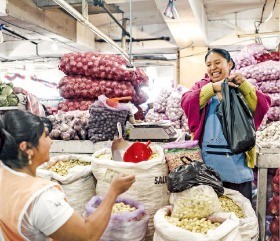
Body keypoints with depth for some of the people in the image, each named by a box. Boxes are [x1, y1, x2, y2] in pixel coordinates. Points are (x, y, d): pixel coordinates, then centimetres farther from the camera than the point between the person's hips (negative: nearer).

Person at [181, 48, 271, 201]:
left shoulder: (244, 89, 9)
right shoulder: (202, 86, 8)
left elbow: (263, 106, -8)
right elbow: (186, 103, -12)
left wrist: (243, 84, -21)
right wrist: (213, 88, -24)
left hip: (238, 161, 0)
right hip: (208, 160, 0)